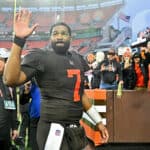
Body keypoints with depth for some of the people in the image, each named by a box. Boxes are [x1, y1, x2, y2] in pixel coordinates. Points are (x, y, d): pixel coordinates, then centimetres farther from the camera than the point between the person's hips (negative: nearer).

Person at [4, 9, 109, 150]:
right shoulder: (41, 56, -8)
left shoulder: (77, 59, 13)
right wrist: (19, 39, -27)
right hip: (54, 129, -7)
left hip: (75, 128, 7)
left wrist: (98, 121, 20)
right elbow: (10, 79, -23)